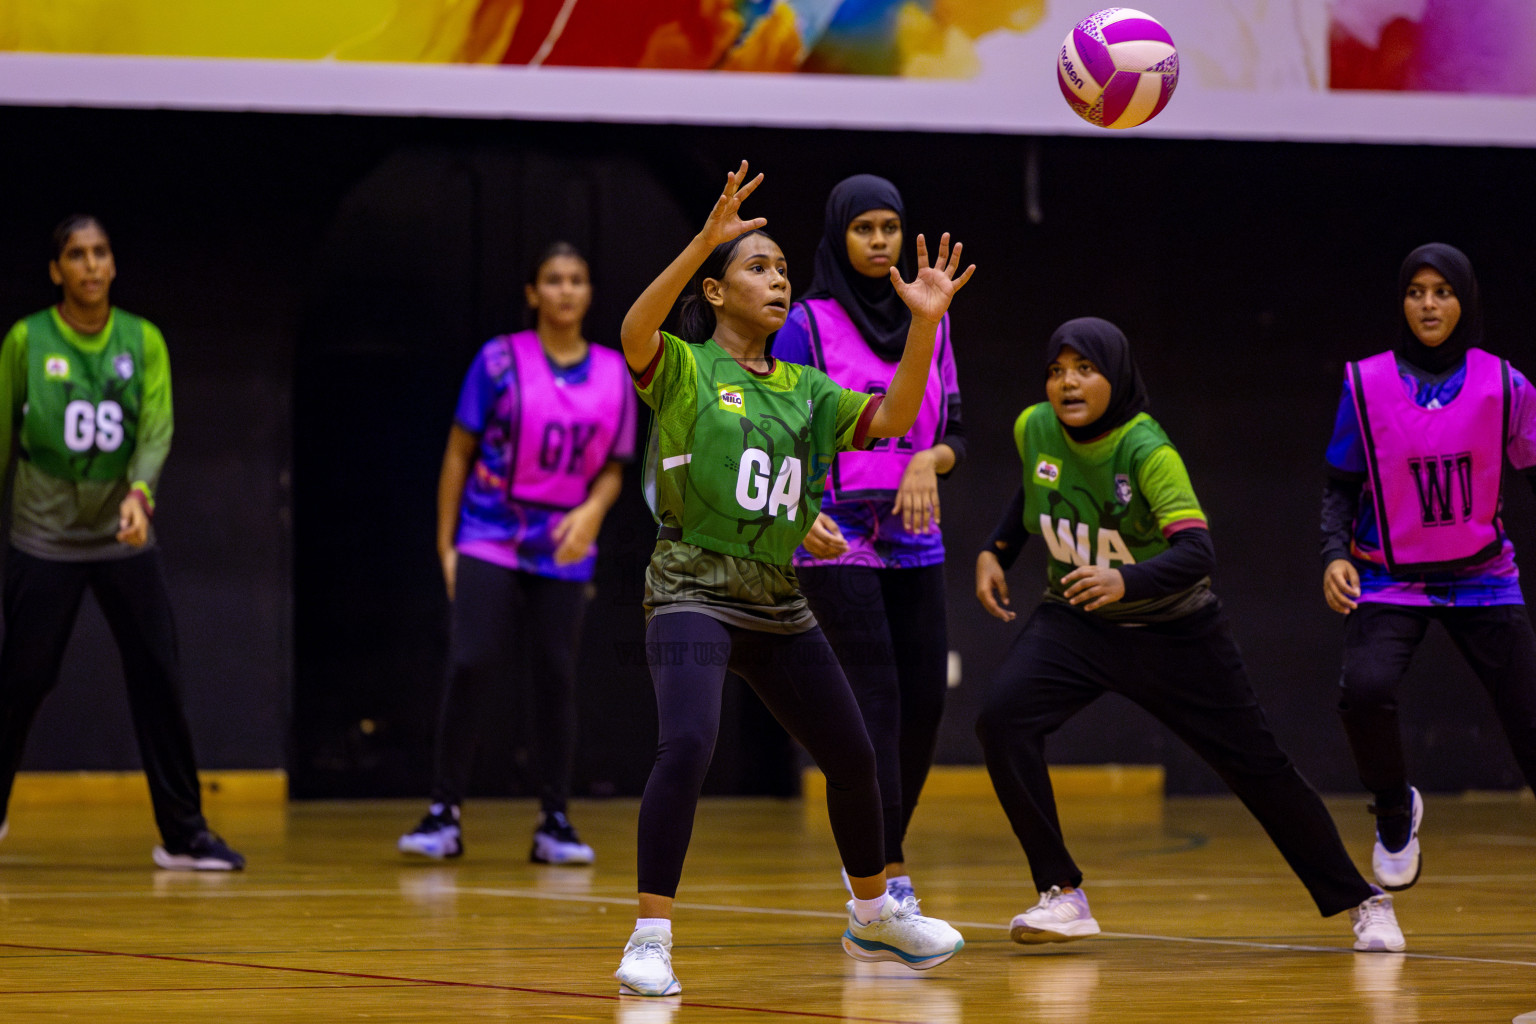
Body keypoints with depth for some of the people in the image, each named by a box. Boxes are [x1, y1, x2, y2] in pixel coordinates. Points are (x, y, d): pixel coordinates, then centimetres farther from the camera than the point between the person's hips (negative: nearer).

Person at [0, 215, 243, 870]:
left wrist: (139, 493, -27)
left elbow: (157, 427, -9)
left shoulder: (143, 341, 1)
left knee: (159, 681, -3)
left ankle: (182, 834, 3)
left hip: (124, 540, 2)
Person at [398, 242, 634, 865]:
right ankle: (444, 815, -5)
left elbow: (612, 469, 11)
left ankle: (554, 824, 8)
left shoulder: (614, 375, 5)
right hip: (488, 540, -3)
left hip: (562, 550, 3)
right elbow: (459, 453, 1)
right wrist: (445, 544, -2)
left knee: (555, 678, 1)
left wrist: (592, 511, -11)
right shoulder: (501, 361, -4)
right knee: (471, 667, -12)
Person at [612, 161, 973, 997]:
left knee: (851, 754, 13)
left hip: (778, 604, 7)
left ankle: (874, 914, 35)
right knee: (687, 746, -27)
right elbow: (634, 332, -26)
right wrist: (702, 242, -37)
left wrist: (924, 324, -13)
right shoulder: (682, 369, -4)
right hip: (693, 591, -6)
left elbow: (892, 419, 1)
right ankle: (650, 940, -23)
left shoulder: (805, 389, 13)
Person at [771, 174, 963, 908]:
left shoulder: (928, 321, 11)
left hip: (914, 542, 5)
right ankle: (886, 875, -12)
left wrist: (930, 461, -9)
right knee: (876, 702, -12)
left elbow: (953, 432, 13)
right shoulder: (807, 325, -4)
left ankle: (879, 861, 18)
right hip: (837, 542, -5)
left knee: (925, 703, 3)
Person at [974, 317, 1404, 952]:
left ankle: (1362, 901, 19)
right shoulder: (1034, 430, -9)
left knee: (1257, 767, 1)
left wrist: (1125, 580, -53)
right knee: (1002, 720, -22)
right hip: (1075, 622, 4)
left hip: (1170, 632, -4)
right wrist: (995, 552, 6)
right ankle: (1063, 897, -13)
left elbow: (1196, 552, -37)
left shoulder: (1147, 451, -25)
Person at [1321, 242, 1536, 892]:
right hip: (1389, 580, -1)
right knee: (1364, 691, -26)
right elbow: (1341, 486, 3)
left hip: (1481, 578, 1)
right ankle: (1395, 813, 2)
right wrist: (1335, 554, -13)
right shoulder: (1366, 384, -2)